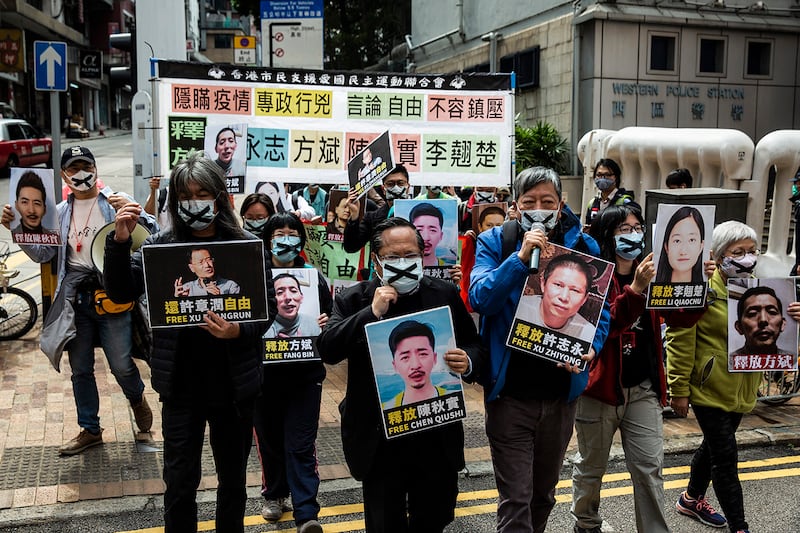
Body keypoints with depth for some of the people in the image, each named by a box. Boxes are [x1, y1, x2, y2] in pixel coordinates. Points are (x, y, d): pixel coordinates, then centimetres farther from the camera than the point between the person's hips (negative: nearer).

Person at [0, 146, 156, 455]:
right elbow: (42, 253, 11)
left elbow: (154, 232, -6)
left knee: (121, 364, -5)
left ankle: (137, 398, 29)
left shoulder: (117, 201, -1)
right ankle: (90, 430, 27)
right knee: (80, 369, 11)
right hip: (75, 297, 5)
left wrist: (136, 216, -26)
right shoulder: (61, 213, 13)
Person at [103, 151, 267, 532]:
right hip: (181, 385, 0)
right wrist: (119, 241, -23)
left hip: (234, 383, 0)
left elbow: (268, 309, -5)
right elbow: (120, 293, -9)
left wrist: (238, 331, -25)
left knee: (233, 478, 17)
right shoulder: (160, 245, -1)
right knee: (179, 483, 8)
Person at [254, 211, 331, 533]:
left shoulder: (314, 277, 0)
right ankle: (274, 495, 35)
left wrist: (324, 324, -15)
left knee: (300, 444, -1)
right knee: (270, 438, 14)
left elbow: (329, 319, 7)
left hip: (305, 373, -1)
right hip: (265, 373, 1)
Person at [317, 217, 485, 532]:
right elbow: (327, 349, -14)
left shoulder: (445, 294, 1)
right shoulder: (353, 300, -3)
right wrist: (372, 312, -23)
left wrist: (468, 362, -17)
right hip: (379, 439, -1)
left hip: (438, 435, 2)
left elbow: (474, 348, 6)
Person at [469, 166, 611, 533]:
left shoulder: (583, 246, 1)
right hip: (510, 392, -3)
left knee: (544, 493, 21)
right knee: (516, 499, -3)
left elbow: (600, 310, 4)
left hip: (561, 391, 3)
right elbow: (479, 299, -18)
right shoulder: (495, 242, -5)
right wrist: (520, 257, -28)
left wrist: (591, 349, -14)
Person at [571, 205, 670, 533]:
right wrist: (635, 288, -35)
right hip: (600, 386, -4)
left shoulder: (649, 273, 6)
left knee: (650, 468, 3)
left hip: (643, 388, 4)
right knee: (591, 466, 14)